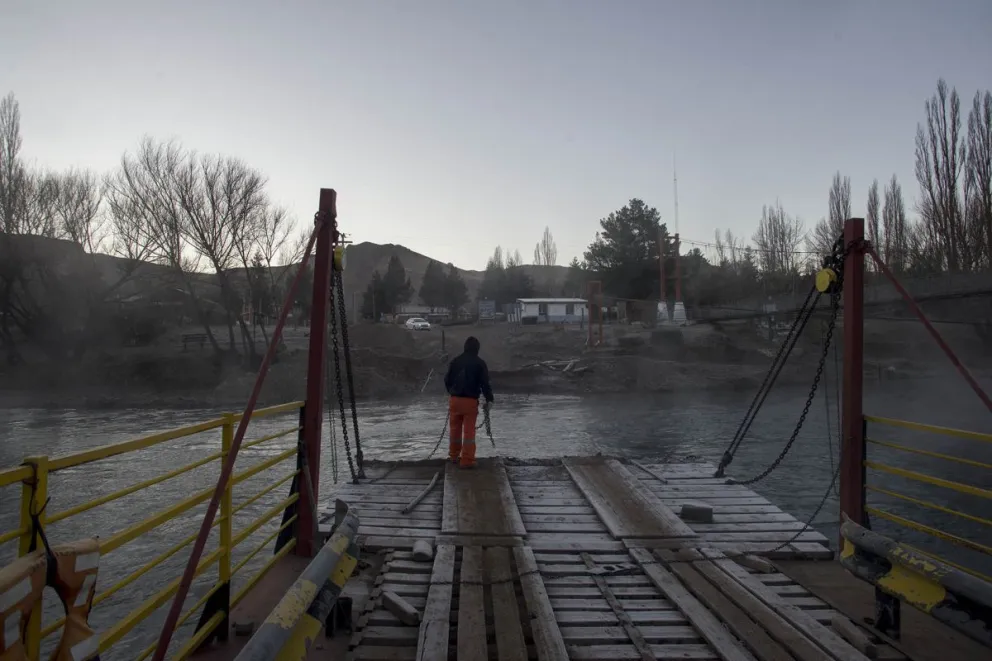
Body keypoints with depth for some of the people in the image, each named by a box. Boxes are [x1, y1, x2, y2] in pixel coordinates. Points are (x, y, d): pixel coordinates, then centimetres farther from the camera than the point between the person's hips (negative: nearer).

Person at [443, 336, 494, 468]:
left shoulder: (455, 361, 5)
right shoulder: (480, 363, -4)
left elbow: (447, 380, 11)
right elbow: (485, 383, -8)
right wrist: (489, 400, 1)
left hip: (454, 399, 3)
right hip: (471, 401, -3)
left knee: (455, 429, 16)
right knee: (469, 431, 1)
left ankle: (454, 456, 27)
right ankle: (467, 460, 0)